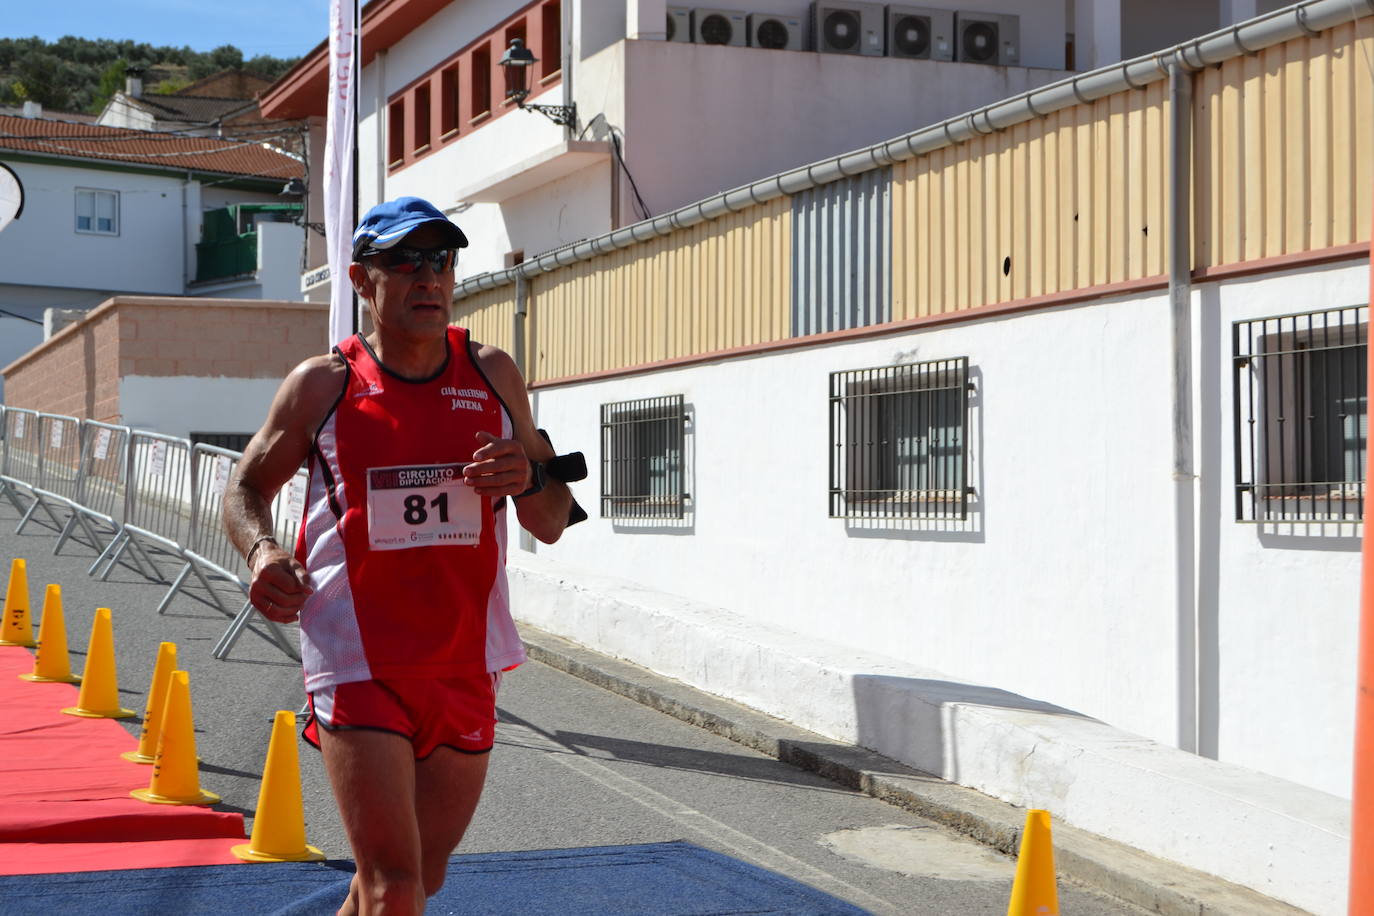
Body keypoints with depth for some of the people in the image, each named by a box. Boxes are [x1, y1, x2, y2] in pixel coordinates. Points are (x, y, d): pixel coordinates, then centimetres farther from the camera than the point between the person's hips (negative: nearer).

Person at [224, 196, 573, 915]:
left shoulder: (493, 375, 7)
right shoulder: (321, 385, -2)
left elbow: (552, 525, 12)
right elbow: (246, 488, 11)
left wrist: (529, 480, -11)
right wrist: (261, 551, -11)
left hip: (465, 668, 4)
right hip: (359, 662, -4)